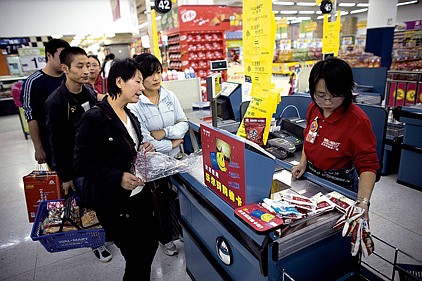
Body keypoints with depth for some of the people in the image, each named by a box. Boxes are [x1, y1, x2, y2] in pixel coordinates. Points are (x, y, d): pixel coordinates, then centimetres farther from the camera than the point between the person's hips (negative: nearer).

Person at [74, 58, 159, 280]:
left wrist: (144, 149, 0)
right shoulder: (94, 118, -18)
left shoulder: (130, 116, 8)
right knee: (137, 258, 3)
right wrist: (118, 178, -27)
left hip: (140, 194, 8)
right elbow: (82, 163, -17)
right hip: (113, 202, -8)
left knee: (150, 244, 19)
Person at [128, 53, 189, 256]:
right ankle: (165, 238, 38)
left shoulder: (169, 96, -2)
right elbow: (143, 140, -21)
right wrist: (171, 144, -14)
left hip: (176, 156, 4)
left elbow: (183, 123, -2)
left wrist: (164, 132, -17)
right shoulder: (134, 105, -17)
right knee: (162, 200, 13)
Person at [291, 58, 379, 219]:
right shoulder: (313, 108, -5)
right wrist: (303, 163, -2)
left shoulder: (357, 121, -23)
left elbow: (368, 165, -23)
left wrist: (363, 202, -35)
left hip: (340, 185, -6)